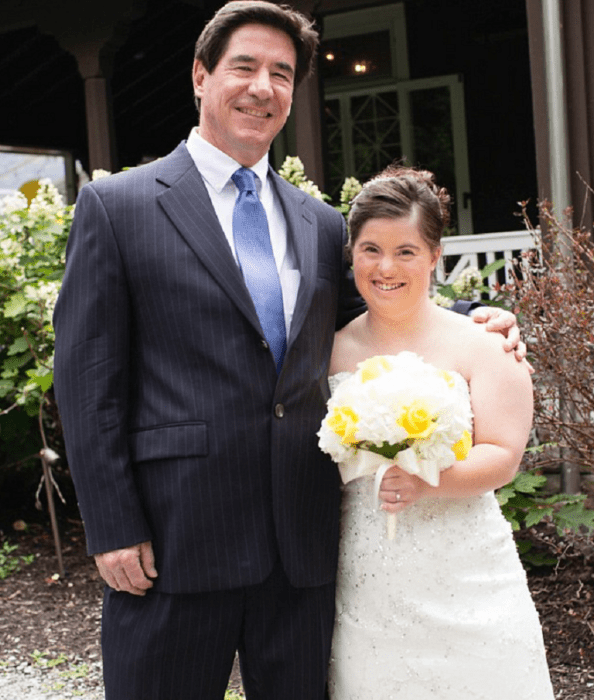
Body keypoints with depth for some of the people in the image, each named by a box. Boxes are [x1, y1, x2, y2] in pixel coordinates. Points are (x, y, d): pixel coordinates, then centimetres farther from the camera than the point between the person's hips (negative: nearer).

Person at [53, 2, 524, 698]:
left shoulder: (323, 224, 12)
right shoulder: (115, 206, -1)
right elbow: (87, 377, -4)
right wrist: (113, 530, -10)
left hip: (303, 543, 4)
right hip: (174, 542, -4)